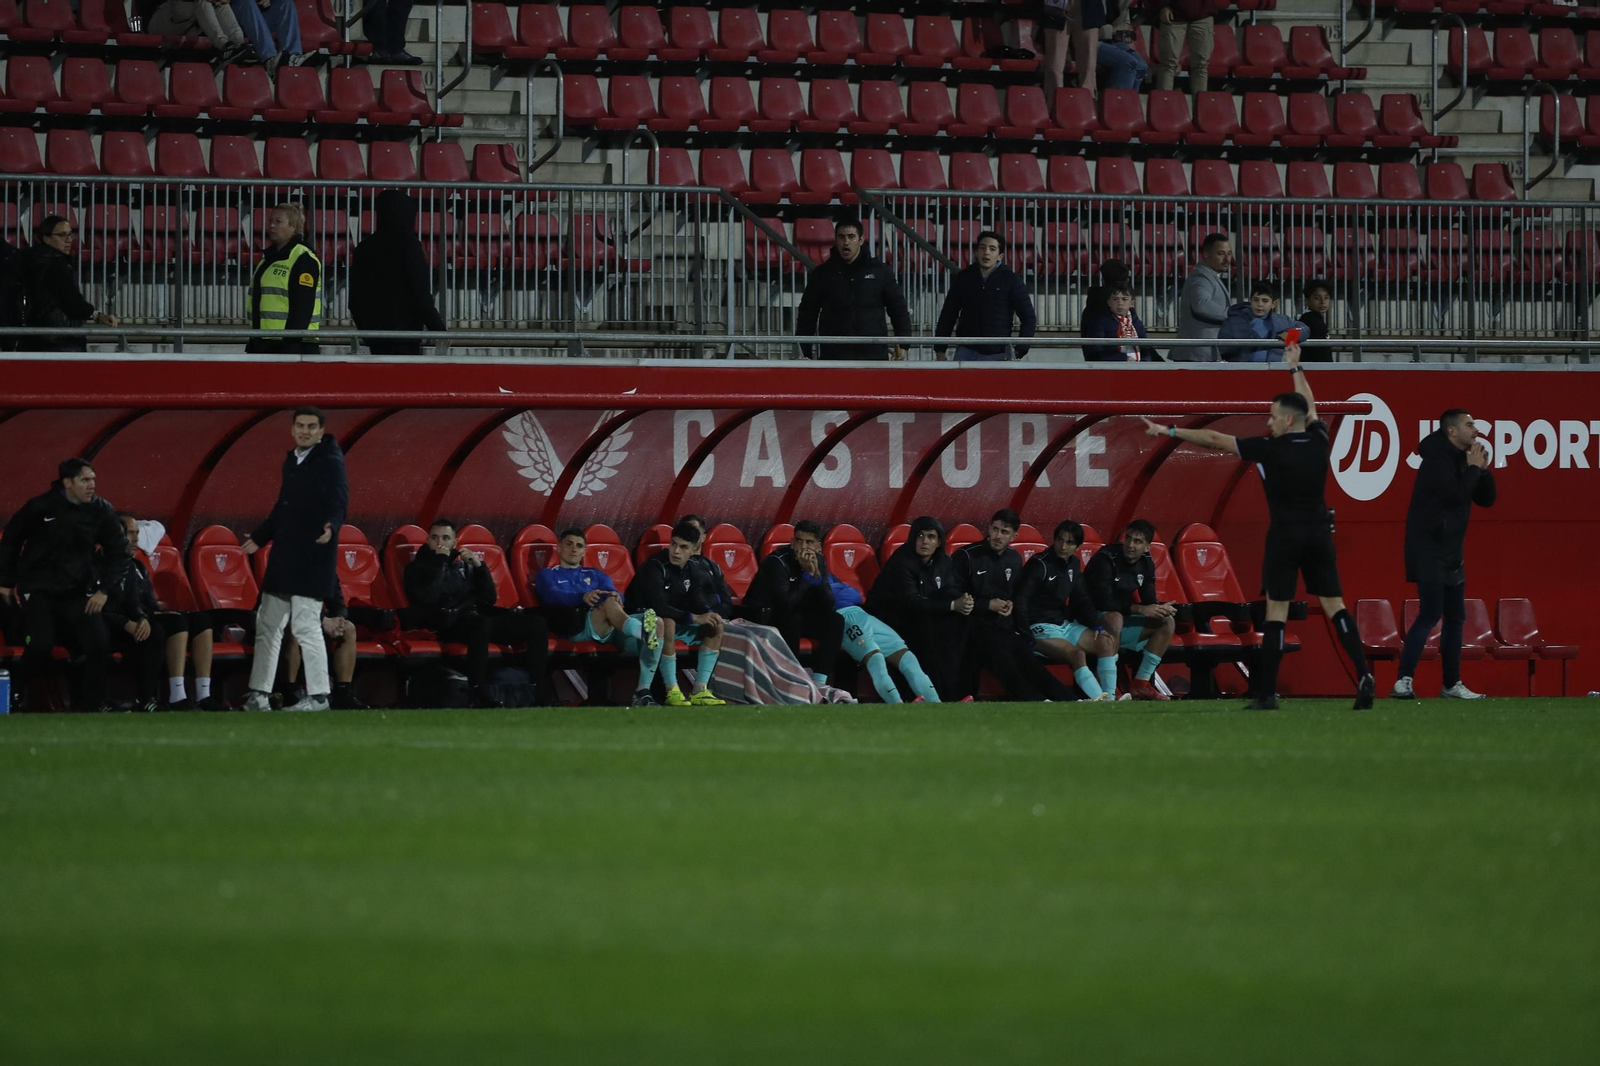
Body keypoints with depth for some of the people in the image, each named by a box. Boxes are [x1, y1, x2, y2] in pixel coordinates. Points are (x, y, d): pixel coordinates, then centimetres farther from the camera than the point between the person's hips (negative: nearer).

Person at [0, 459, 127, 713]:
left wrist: (104, 590, 3)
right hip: (38, 590, -3)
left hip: (78, 592, 3)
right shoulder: (40, 507, -10)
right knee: (41, 646, -20)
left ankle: (88, 706, 1)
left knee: (100, 644, -14)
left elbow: (119, 554, 9)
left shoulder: (102, 511, -2)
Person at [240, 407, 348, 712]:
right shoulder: (291, 461, 16)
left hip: (312, 559, -9)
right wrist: (259, 537, 30)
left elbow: (338, 502, -17)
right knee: (267, 625, 10)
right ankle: (259, 695, 16)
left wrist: (331, 527, -37)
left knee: (306, 625, -10)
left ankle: (318, 696, -3)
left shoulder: (330, 462, -8)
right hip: (284, 557, 9)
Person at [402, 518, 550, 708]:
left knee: (535, 623, -9)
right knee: (479, 623, -40)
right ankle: (480, 695, -40)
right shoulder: (417, 567, 8)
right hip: (445, 624, -6)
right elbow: (427, 598, -13)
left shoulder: (463, 564, 22)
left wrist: (479, 566, 3)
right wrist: (440, 562, -8)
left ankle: (540, 692, -13)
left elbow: (490, 599, 15)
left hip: (476, 618, 6)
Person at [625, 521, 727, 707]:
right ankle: (672, 691, -35)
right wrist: (694, 618, -29)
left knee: (715, 627, -6)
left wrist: (709, 615, -15)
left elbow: (693, 604, 9)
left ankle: (699, 690, -11)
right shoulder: (655, 567, -21)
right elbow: (658, 606, -31)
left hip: (675, 622, 8)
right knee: (667, 622, -41)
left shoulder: (691, 569, 3)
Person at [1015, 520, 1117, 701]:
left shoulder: (1073, 564, 11)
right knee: (1076, 653, -32)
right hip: (1040, 627, -8)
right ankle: (1099, 699, -41)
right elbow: (1020, 600, -17)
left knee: (1106, 643, -9)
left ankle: (1110, 696, -18)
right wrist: (1025, 636, -25)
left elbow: (1081, 600, 18)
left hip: (1066, 624, 8)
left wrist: (1097, 625, 3)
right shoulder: (1038, 565, -12)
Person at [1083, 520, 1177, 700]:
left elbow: (1149, 600, 6)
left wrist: (1161, 608, -18)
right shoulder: (1106, 559, -20)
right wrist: (1139, 609, -28)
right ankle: (1108, 693, -47)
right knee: (1114, 618, -40)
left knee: (1168, 622, -3)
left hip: (1122, 619, 8)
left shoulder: (1146, 564, 5)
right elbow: (1104, 602, -26)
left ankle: (1141, 683, -2)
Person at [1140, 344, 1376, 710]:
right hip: (1319, 532, 4)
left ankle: (1267, 693, -1)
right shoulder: (1318, 440, 2)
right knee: (1334, 606, 3)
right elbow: (1309, 405, 24)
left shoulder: (1270, 449, -11)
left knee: (1276, 612, 0)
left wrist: (1168, 431, 0)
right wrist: (1296, 368, 38)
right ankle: (1363, 675, -12)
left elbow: (1213, 439, -7)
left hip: (1286, 535, -4)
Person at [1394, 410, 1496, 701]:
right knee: (1430, 615, -15)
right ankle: (1404, 682, -18)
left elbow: (1486, 499, 14)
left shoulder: (1458, 459, 13)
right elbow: (1455, 494, -26)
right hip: (1430, 550, -10)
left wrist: (1482, 469, 0)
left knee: (1455, 618, 11)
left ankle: (1452, 684, 17)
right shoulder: (1438, 458, -13)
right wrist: (1473, 468, -13)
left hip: (1451, 553, 10)